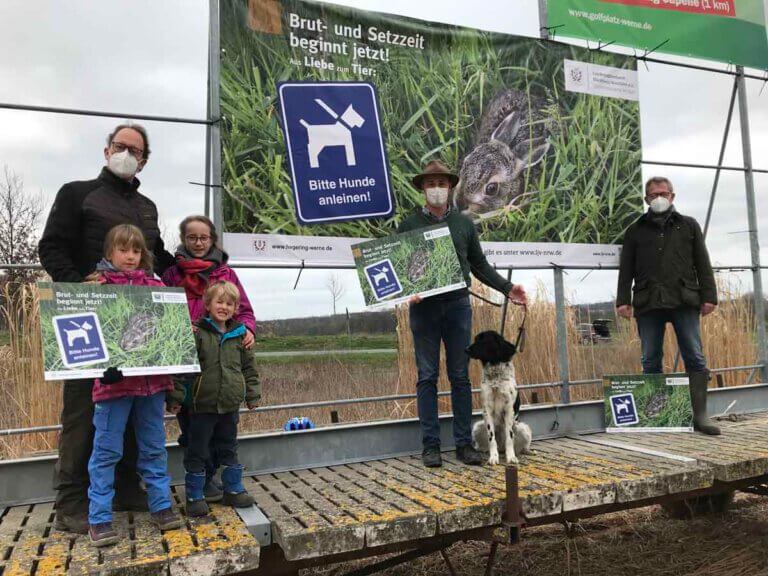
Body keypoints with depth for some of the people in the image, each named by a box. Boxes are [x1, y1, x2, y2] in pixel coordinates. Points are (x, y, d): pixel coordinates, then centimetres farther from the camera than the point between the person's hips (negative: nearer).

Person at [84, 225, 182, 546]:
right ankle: (99, 518, 17)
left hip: (152, 377, 4)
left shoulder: (154, 286, 10)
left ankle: (161, 506, 26)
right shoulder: (98, 285, -1)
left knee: (154, 447, 14)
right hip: (114, 378, -3)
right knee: (107, 449, 5)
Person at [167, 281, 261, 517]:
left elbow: (248, 366, 13)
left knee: (229, 449, 18)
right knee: (197, 452, 7)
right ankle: (195, 496, 20)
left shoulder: (238, 334, 5)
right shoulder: (197, 333, -10)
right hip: (202, 405, -4)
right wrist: (176, 396, -13)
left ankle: (233, 490, 30)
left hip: (230, 405, 4)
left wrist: (252, 394, 13)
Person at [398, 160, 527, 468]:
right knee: (427, 377, 1)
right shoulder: (409, 225, 7)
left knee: (460, 377, 5)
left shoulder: (464, 223, 13)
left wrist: (507, 288, 6)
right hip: (424, 307, -2)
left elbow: (480, 265, 16)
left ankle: (464, 443, 13)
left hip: (458, 304, 2)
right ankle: (431, 445, 9)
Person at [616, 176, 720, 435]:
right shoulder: (635, 230, 16)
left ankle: (700, 416, 2)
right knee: (651, 362, 2)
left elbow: (702, 264, 10)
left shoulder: (688, 225, 16)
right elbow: (626, 269, 11)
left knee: (695, 359, -4)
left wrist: (709, 296, 1)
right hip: (648, 304, 1)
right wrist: (623, 300, 0)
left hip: (684, 301, 0)